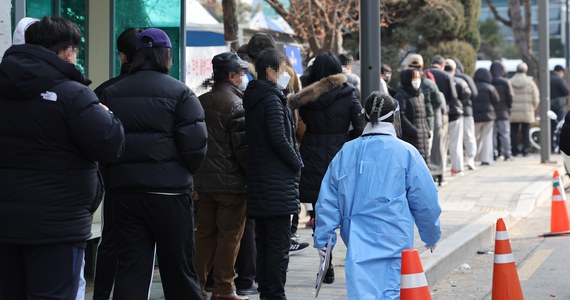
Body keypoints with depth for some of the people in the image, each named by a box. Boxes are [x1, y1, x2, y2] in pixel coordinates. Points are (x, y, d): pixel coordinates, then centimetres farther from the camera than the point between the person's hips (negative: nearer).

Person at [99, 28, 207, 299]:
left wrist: (114, 173, 14)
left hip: (124, 188, 4)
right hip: (169, 191, -3)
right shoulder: (180, 93, -5)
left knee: (130, 269, 5)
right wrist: (185, 172, 7)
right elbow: (195, 144, -11)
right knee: (178, 269, 6)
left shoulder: (111, 94, 7)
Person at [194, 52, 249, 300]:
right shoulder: (236, 105, -14)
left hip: (204, 180, 7)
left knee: (205, 233, 13)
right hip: (231, 182, -7)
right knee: (229, 235, 1)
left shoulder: (201, 102, 9)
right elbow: (243, 147, -16)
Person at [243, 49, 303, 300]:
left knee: (263, 242, 12)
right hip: (278, 183, -9)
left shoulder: (251, 100, 14)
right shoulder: (272, 100, -13)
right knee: (279, 242, -6)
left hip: (258, 181, 9)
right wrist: (297, 162, -4)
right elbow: (279, 139, -19)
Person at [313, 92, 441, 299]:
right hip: (394, 241, -3)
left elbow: (328, 200, 7)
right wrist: (431, 235, 16)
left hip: (357, 240, 3)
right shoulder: (406, 152, -4)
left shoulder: (346, 152, 6)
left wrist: (323, 239, 12)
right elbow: (425, 200, 1)